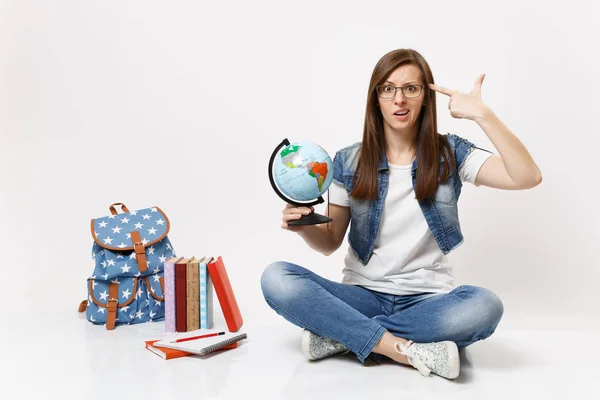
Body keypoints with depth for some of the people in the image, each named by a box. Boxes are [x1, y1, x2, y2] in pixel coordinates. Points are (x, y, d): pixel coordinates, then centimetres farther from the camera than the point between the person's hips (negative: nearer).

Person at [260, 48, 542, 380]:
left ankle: (339, 336, -20)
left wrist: (481, 114, -20)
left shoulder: (450, 153, 0)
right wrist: (304, 227, -17)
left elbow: (527, 177, -13)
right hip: (362, 295, 1)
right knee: (276, 279, -24)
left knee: (484, 306, -34)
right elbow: (330, 242, 6)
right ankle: (408, 350, -24)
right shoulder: (349, 162, 1)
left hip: (427, 299, 0)